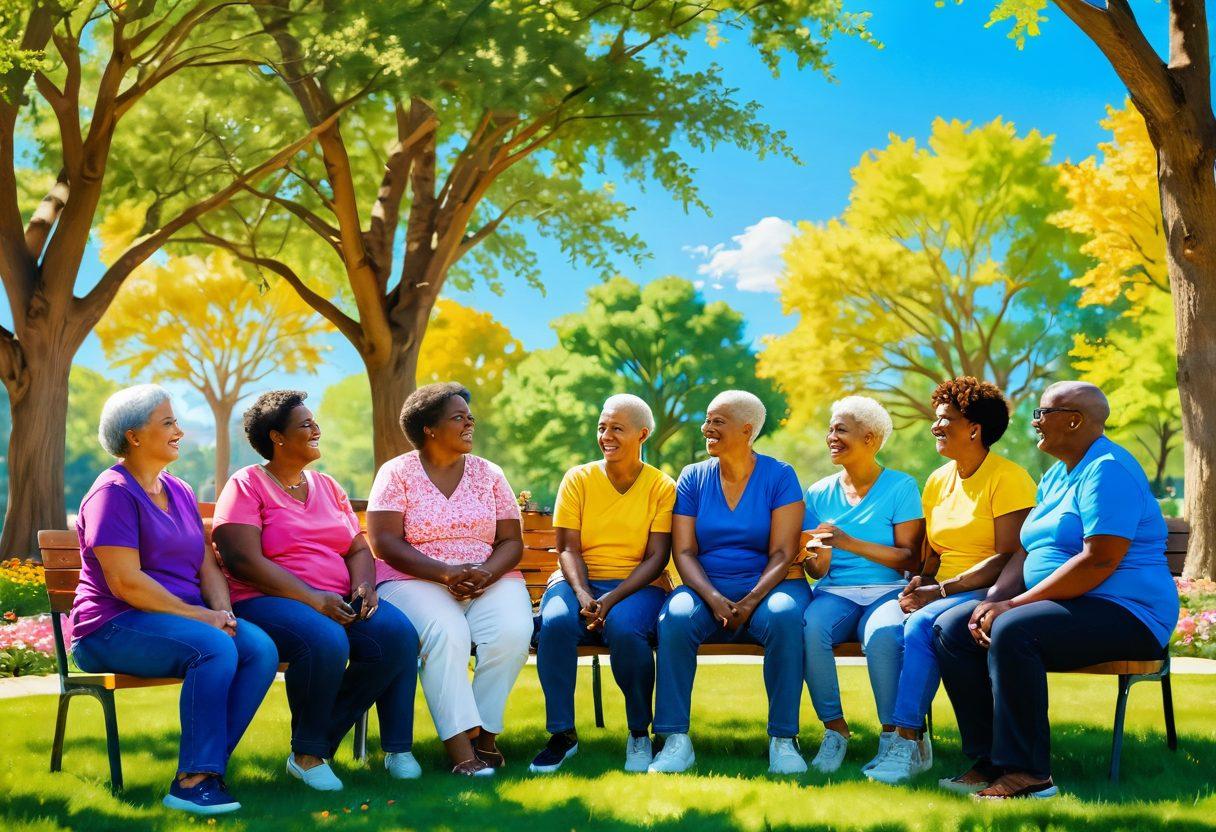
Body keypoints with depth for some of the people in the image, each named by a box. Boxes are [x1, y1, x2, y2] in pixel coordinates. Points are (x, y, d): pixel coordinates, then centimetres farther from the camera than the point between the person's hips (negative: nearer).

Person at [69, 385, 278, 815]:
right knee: (214, 647, -33)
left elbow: (206, 565, 16)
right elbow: (125, 582, -18)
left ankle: (204, 768, -20)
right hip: (114, 627, -8)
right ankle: (192, 781, -30)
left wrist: (223, 610, -5)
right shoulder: (113, 493, -9)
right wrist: (199, 616, -17)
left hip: (183, 616, 8)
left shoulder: (179, 491, 18)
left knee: (261, 648, -19)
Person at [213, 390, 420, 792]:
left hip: (337, 602, 6)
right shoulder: (246, 485, -1)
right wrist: (315, 600, -20)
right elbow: (244, 562, -13)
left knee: (398, 633, -23)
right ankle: (307, 753, -14)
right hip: (266, 602, -6)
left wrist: (364, 584, -6)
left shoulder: (327, 486, 20)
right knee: (325, 641, -37)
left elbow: (359, 548, 19)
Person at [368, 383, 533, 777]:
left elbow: (511, 542, 9)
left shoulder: (489, 474, 13)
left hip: (489, 579, 3)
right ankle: (461, 748, -36)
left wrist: (487, 572, -15)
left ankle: (484, 733, -16)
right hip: (414, 580, -3)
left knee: (513, 632, -29)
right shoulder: (397, 473, 3)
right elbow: (385, 542, -8)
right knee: (447, 634, -35)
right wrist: (446, 573, -20)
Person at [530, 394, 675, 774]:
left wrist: (612, 600, -19)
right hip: (579, 582, 2)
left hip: (636, 586, -2)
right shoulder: (578, 479, 8)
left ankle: (640, 733, -12)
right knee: (555, 622, -32)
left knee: (625, 629, -36)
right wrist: (583, 596, -18)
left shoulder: (662, 487, 3)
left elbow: (657, 557, -5)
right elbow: (568, 549, 2)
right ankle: (562, 734, -19)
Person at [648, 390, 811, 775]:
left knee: (785, 617, -36)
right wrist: (713, 598, -17)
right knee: (674, 618, -32)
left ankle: (783, 740, -27)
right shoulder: (693, 478, 9)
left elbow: (782, 552, -6)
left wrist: (751, 602, -22)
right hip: (707, 588, 2)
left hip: (767, 585, -2)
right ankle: (676, 740, -28)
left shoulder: (779, 476, 1)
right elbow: (684, 552, 2)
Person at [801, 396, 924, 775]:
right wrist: (816, 561, -11)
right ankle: (835, 729, -18)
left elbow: (910, 558, -7)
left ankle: (892, 736, -20)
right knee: (808, 629, -32)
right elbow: (816, 569, 15)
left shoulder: (901, 487, 3)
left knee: (883, 637, -38)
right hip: (835, 592, 3)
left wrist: (850, 543, -15)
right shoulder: (819, 494, 15)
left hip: (887, 591, -3)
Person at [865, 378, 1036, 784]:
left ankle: (908, 743, -28)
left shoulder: (1008, 477, -6)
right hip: (942, 593, 6)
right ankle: (911, 742, -23)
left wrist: (941, 590, -19)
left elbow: (1008, 557, -15)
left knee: (922, 624, -33)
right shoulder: (938, 481, 17)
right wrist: (920, 581, -3)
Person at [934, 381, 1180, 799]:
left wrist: (1015, 604, -22)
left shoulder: (1107, 470, -13)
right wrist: (994, 601, -4)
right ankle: (991, 760, -7)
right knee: (951, 628, -4)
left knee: (1013, 631, -34)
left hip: (1125, 613, -10)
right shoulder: (1055, 477, 19)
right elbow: (1026, 550, 17)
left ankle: (1029, 772, -28)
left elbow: (1099, 561, -23)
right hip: (1061, 607, 10)